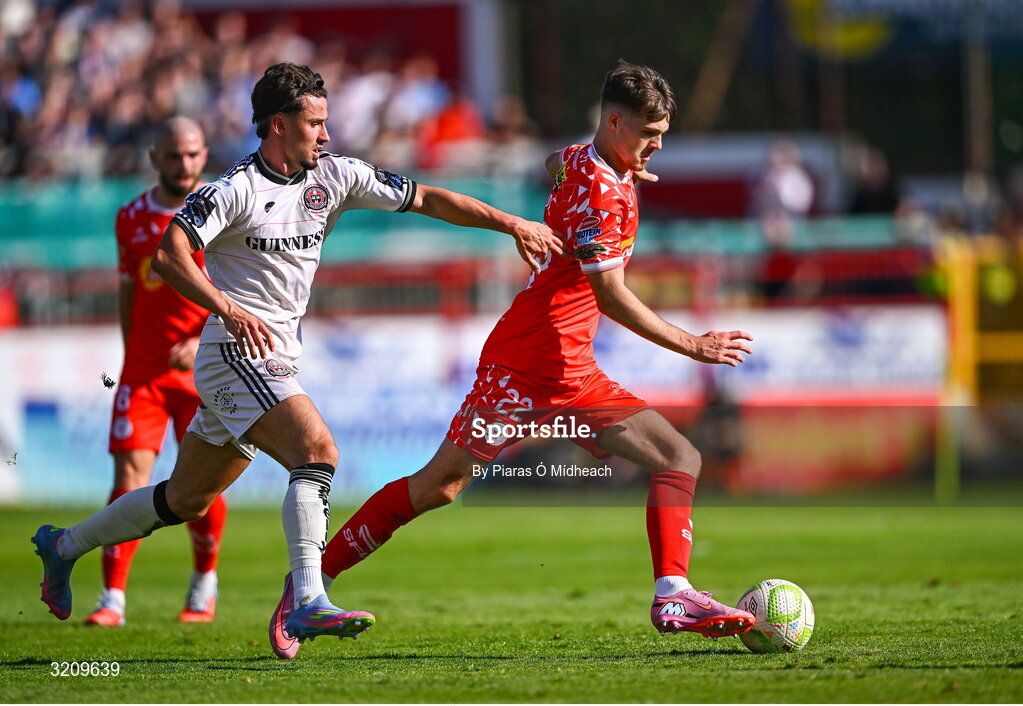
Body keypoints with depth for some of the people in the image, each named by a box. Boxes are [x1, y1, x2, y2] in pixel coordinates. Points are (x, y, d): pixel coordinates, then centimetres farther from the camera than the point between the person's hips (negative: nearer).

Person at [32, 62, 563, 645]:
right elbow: (169, 254, -21)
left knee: (187, 500, 15)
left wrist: (510, 223, 2)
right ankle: (309, 604, -32)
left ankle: (65, 545, 30)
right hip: (236, 352, -8)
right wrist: (227, 309, -33)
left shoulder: (334, 176, 6)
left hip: (275, 361, 8)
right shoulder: (238, 189, -13)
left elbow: (427, 199, 8)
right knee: (318, 450, -26)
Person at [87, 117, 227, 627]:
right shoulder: (132, 218, 7)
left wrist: (201, 343, -22)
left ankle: (204, 583, 25)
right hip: (143, 369, 2)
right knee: (129, 478, -8)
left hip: (205, 369, -2)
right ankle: (112, 599, -7)